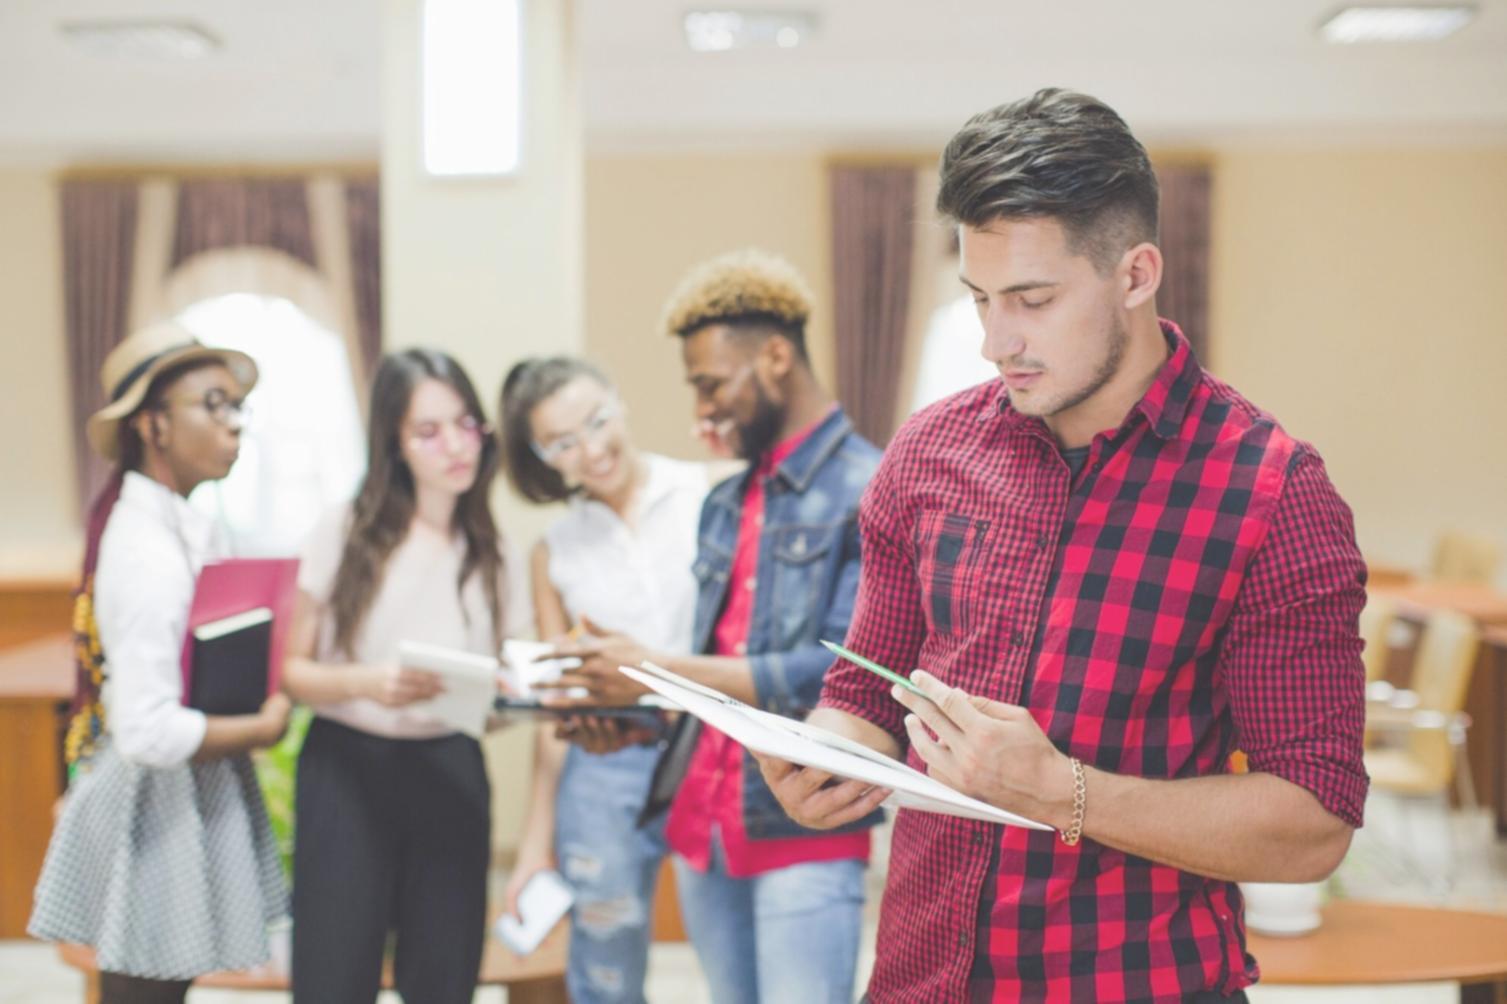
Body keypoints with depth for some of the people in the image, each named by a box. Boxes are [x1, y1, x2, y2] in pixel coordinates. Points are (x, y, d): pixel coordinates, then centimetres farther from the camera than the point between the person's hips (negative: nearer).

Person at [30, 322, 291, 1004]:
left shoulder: (185, 522, 4)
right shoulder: (147, 554, -24)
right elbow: (149, 732, -29)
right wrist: (264, 728, -15)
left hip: (190, 794, 9)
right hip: (161, 801, -9)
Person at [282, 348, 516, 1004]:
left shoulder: (488, 551, 7)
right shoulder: (344, 534, -5)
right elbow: (289, 669, -4)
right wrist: (365, 683, -22)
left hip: (451, 777, 3)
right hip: (346, 772, -3)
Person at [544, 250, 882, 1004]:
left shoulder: (868, 490, -9)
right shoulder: (725, 506, 16)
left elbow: (842, 672, -18)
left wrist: (659, 672, -18)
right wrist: (627, 717, 1)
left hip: (803, 835, -7)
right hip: (702, 827, 7)